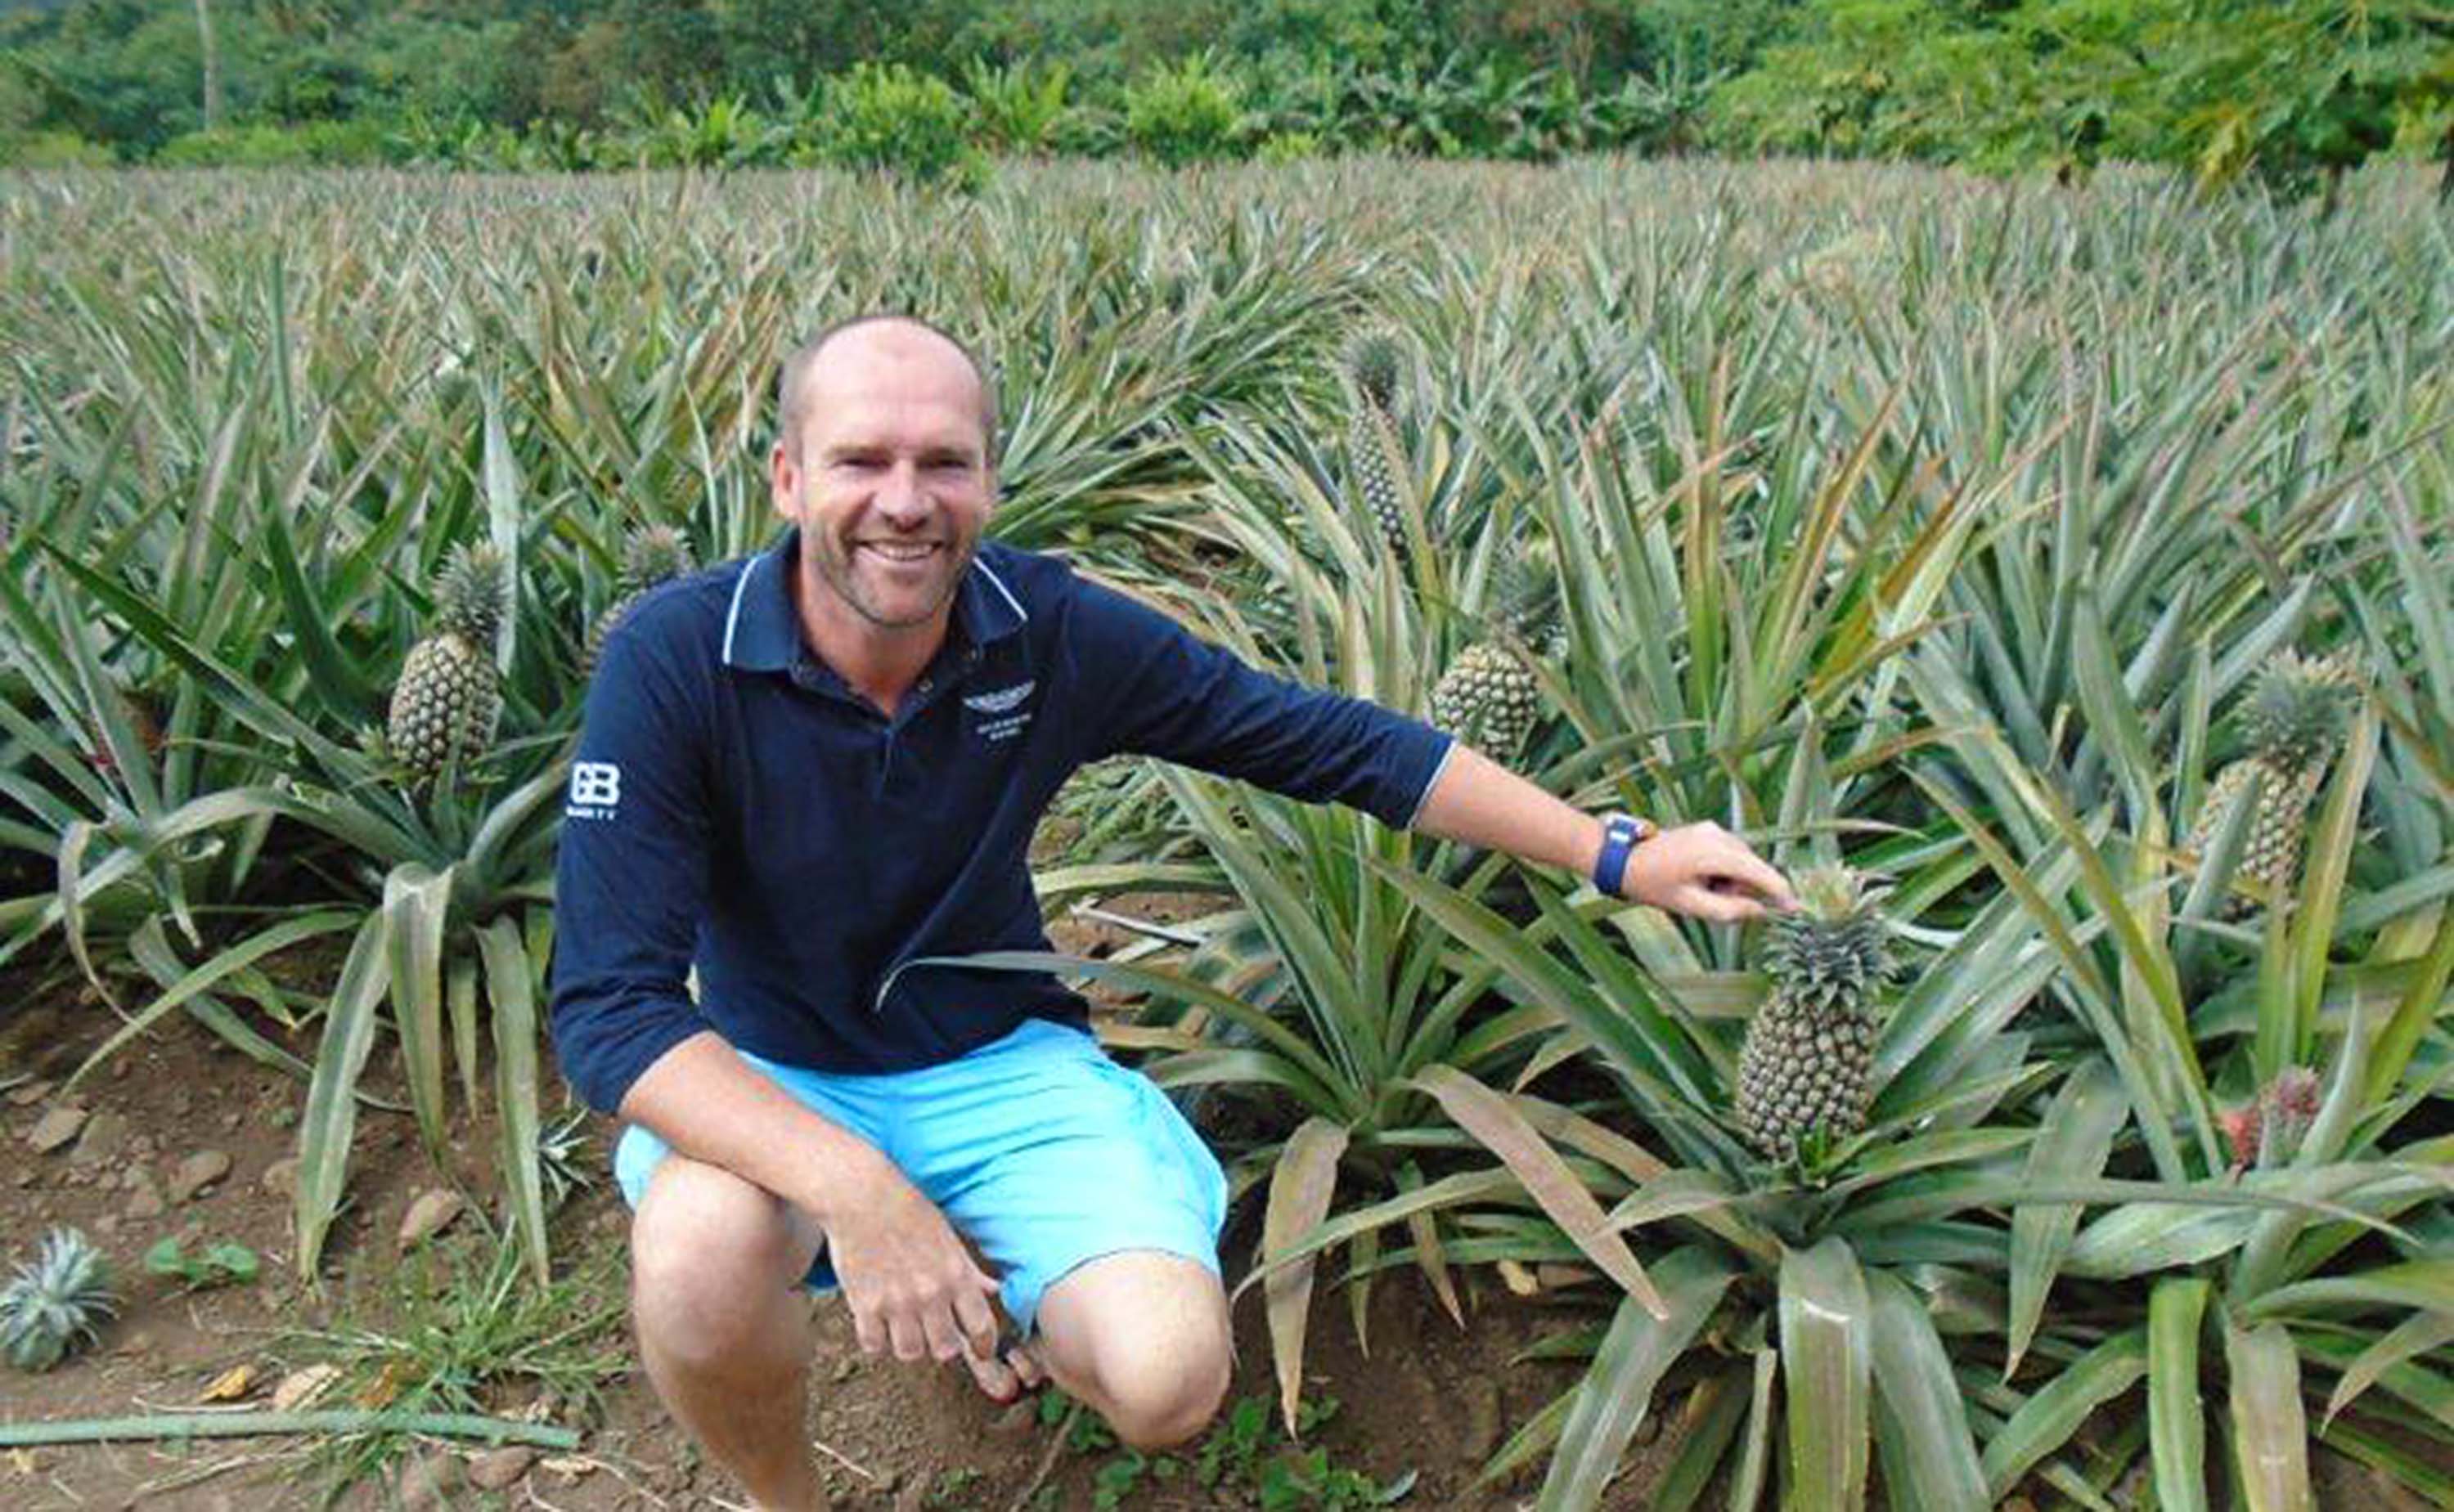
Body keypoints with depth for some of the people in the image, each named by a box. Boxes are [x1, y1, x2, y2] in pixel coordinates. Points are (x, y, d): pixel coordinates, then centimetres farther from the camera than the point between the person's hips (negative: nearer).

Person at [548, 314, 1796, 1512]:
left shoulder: (1056, 634, -14)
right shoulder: (674, 660, -21)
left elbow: (1328, 740, -5)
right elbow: (610, 1005, -24)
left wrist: (1619, 854, -5)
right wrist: (852, 1187, -40)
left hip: (999, 1061, 2)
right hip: (766, 1086, -1)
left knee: (1168, 1381, -21)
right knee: (701, 1255, -35)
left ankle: (1018, 1296, 18)